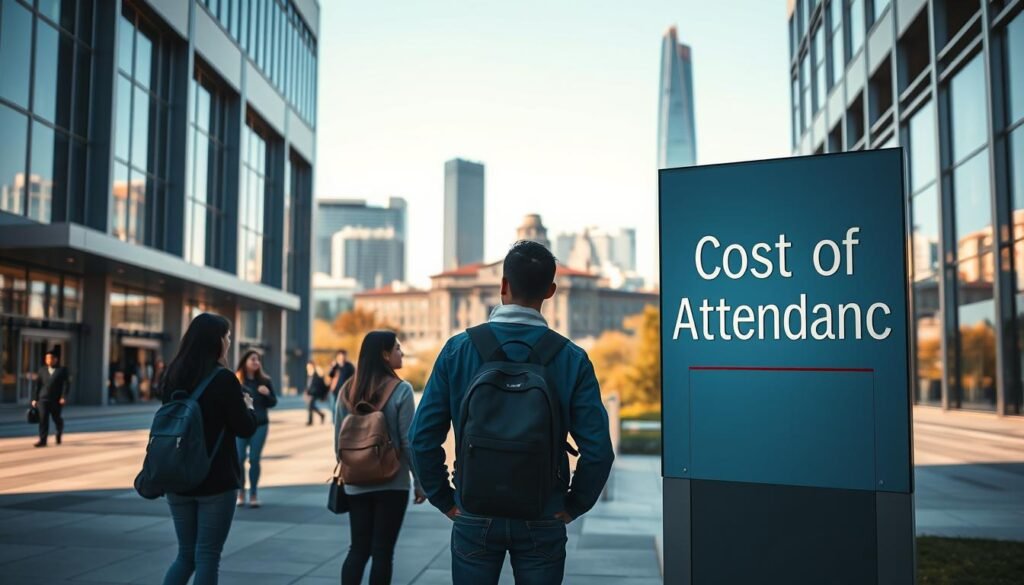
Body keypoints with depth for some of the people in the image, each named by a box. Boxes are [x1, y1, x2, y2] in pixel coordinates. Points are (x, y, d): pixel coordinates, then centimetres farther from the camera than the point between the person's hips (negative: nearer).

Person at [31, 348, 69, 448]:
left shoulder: (62, 370, 2)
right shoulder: (42, 370, 10)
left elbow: (66, 384, -6)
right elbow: (37, 385, 9)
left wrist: (64, 397, -16)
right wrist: (34, 398, 3)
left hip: (57, 400, -2)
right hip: (43, 398, 2)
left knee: (57, 418, 9)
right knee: (43, 419, -8)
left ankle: (59, 433, 38)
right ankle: (43, 440, -10)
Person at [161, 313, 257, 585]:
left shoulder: (174, 374, 5)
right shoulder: (223, 378, -14)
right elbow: (246, 428, -10)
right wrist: (248, 406, 11)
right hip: (215, 480, -6)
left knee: (186, 554, 16)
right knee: (207, 556, 2)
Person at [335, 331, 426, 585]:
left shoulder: (347, 390, 3)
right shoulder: (400, 390, -12)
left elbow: (339, 439, 7)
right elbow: (408, 442, -12)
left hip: (356, 484, 4)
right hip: (392, 484, -4)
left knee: (358, 548, 14)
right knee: (382, 551, 5)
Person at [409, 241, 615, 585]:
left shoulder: (459, 349, -8)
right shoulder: (572, 358, -9)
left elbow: (423, 438, -9)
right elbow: (598, 450, -12)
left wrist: (444, 500, 3)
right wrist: (574, 505, 3)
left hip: (474, 516, 0)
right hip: (543, 519, 0)